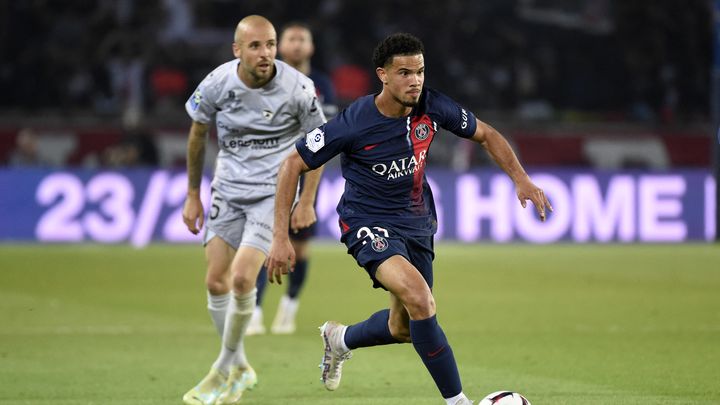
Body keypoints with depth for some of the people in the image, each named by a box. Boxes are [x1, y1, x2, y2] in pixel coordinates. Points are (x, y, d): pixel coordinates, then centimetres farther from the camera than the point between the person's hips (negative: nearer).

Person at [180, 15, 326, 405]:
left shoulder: (298, 87, -16)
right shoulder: (216, 84, -10)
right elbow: (197, 134, 8)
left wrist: (307, 201, -2)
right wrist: (192, 194, 11)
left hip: (274, 190, -3)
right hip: (228, 189, 3)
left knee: (242, 278, -17)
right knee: (216, 282, 0)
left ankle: (225, 369, 3)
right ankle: (240, 371, 20)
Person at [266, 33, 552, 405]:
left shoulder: (432, 107, -11)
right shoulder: (354, 123, -24)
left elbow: (485, 135, 7)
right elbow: (292, 165, -16)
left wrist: (521, 179, -6)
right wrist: (281, 237, -20)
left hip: (417, 221, 6)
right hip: (368, 224, -6)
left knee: (405, 327, 15)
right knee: (418, 296, -30)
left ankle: (340, 339, 47)